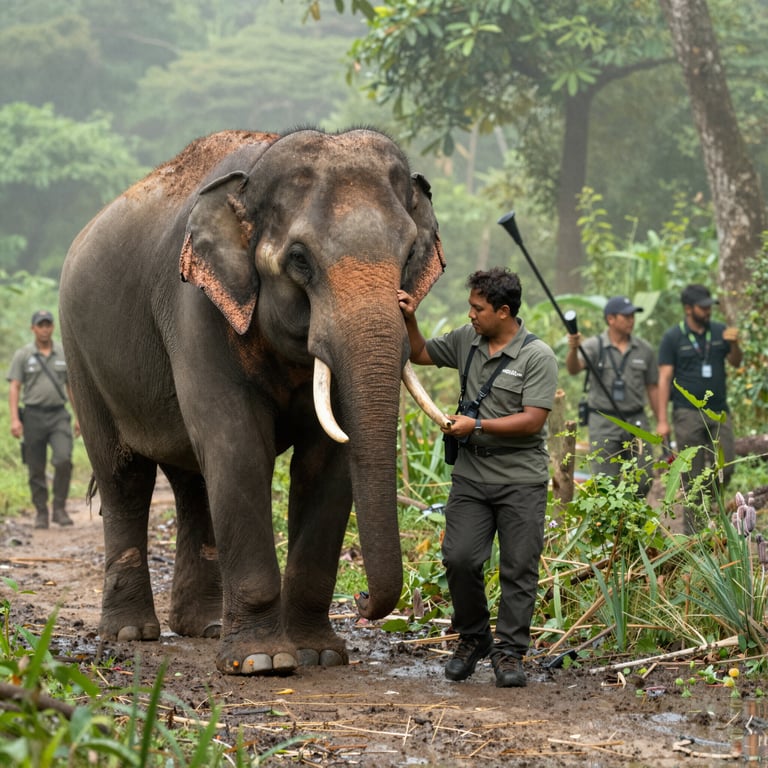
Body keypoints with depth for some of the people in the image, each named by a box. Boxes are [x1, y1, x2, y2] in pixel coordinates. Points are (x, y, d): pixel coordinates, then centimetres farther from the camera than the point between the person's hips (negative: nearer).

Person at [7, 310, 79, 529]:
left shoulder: (64, 355, 9)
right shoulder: (23, 355, 2)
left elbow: (72, 387, 14)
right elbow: (14, 388, -2)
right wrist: (14, 419, -12)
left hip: (59, 415, 1)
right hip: (34, 416, -1)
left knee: (63, 460, -17)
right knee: (36, 469, 3)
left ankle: (60, 508, -5)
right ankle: (41, 512, 15)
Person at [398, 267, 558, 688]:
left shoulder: (537, 356, -10)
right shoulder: (466, 341, 7)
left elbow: (532, 421, -16)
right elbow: (421, 354, 24)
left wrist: (477, 425, -16)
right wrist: (410, 320, 7)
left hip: (521, 481, -4)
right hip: (471, 476, 4)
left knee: (518, 569, -2)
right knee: (459, 558, -5)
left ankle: (509, 652, 6)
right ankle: (472, 637, 14)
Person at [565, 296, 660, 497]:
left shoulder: (645, 350, 9)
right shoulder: (594, 347, -2)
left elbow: (652, 387, 14)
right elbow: (573, 369, -20)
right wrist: (573, 349, -42)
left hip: (637, 420, 3)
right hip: (604, 423, -3)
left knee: (644, 480, 2)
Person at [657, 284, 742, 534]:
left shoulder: (719, 332, 8)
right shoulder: (673, 338, -2)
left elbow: (736, 363, 11)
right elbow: (664, 378, -4)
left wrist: (734, 344, -12)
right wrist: (662, 420, -10)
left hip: (719, 411, 3)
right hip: (688, 413, -3)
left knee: (725, 468, -1)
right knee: (692, 476, 0)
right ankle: (692, 529, 7)